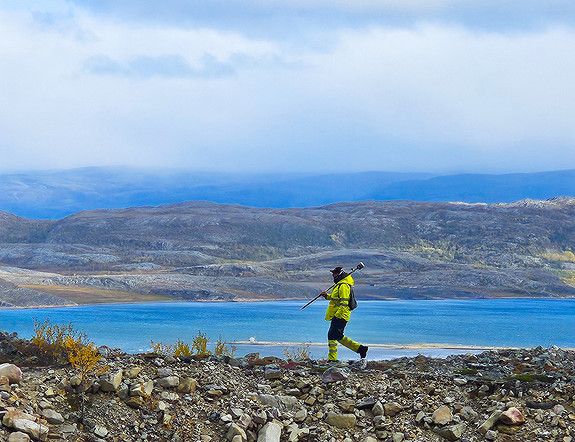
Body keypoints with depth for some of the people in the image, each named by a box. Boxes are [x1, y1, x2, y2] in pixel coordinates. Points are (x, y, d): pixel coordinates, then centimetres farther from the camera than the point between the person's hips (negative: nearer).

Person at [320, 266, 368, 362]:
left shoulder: (343, 286, -15)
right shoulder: (340, 285, 19)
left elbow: (344, 303, -21)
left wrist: (337, 315, -24)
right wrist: (326, 296, 17)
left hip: (340, 316, -11)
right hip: (338, 316, 11)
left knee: (332, 335, -9)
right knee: (339, 337, 14)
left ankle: (332, 359, -8)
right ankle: (360, 348, 15)